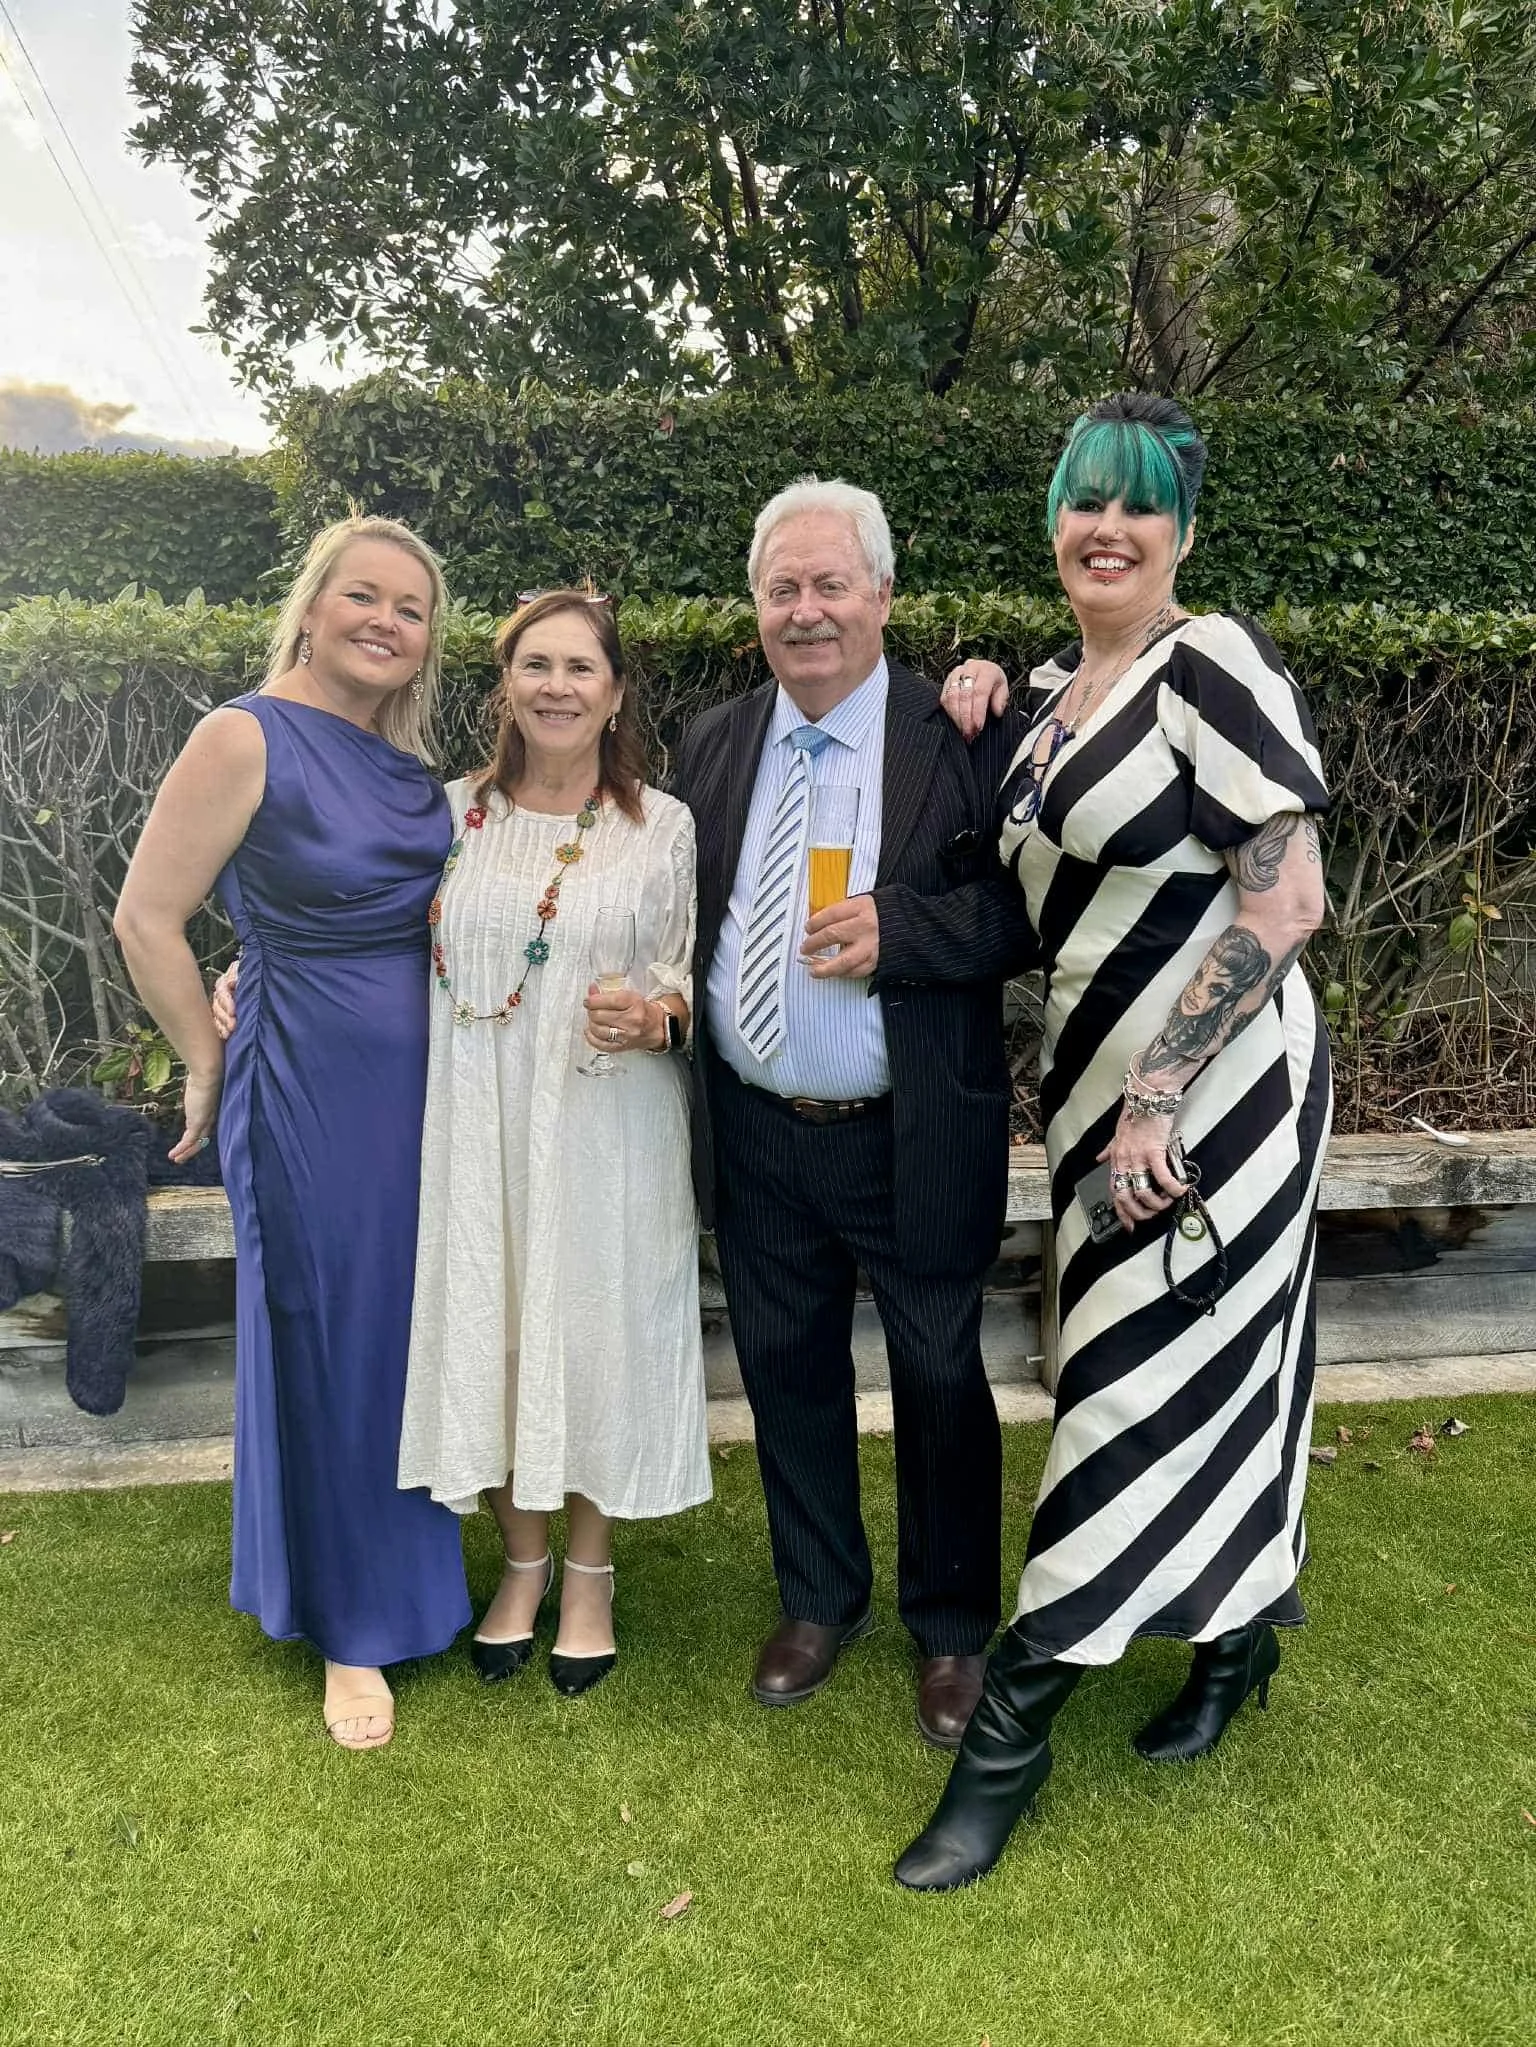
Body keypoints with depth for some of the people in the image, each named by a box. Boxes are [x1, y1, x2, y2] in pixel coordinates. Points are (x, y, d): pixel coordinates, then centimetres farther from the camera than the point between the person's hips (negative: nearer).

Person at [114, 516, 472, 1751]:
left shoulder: (409, 761, 7)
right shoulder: (248, 738, -12)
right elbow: (147, 919, -11)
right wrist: (211, 1067, -4)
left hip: (425, 1088, 6)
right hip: (312, 1094, -6)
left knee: (414, 1335, 17)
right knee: (332, 1350, 6)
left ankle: (410, 1569, 40)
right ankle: (351, 1629, 25)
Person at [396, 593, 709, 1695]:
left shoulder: (665, 826, -1)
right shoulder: (454, 812, 3)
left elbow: (702, 976, 4)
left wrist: (660, 1014, -18)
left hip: (610, 1133, -2)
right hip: (482, 1131, 2)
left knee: (597, 1326, 6)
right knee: (490, 1325, 10)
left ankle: (590, 1570, 30)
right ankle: (523, 1558, 33)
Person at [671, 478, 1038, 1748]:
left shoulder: (964, 738, -8)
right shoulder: (714, 746, 7)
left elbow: (1029, 910, -12)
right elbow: (683, 916, 13)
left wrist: (899, 929, -26)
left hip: (917, 1142, -4)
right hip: (758, 1136, 4)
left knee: (941, 1379, 11)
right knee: (788, 1371, 17)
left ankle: (953, 1625, 34)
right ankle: (821, 1600, 40)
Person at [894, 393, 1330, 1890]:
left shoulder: (1212, 666, -14)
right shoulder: (1051, 688, 10)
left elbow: (1286, 901, -19)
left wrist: (1157, 1095, -20)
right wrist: (967, 729, 6)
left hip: (1210, 1090, -7)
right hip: (1103, 1091, 8)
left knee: (1151, 1387, 1)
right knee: (1205, 1369, 19)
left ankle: (1009, 1734, 12)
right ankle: (1241, 1630, 41)